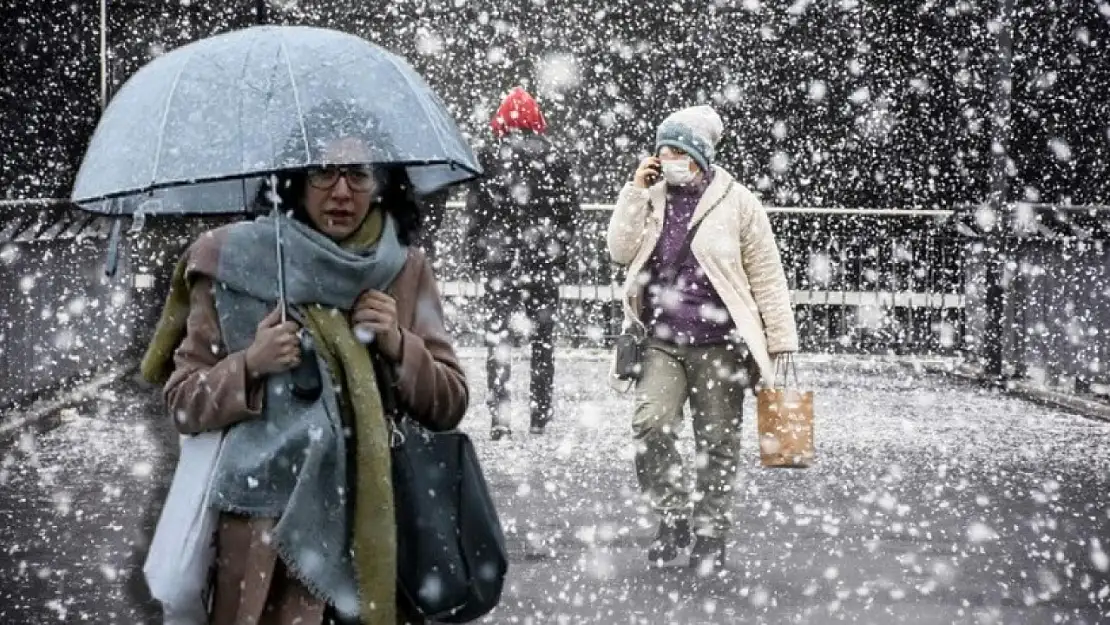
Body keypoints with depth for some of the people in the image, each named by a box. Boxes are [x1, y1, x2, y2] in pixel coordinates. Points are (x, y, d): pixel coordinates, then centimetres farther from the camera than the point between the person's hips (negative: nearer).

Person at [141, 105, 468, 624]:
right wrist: (251, 365, -16)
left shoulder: (406, 270, 5)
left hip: (378, 533, 2)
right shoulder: (236, 261, -2)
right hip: (265, 536, -2)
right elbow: (182, 404, 1)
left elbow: (450, 406, 6)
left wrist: (398, 347, -11)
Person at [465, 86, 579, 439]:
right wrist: (560, 254, 13)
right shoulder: (555, 158, 1)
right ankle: (540, 416, 15)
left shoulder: (488, 158, -4)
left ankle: (499, 418, -8)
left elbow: (476, 213, -2)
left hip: (499, 262, -2)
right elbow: (569, 211, 4)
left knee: (498, 337, 1)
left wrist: (476, 257, 8)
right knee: (543, 336, 12)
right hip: (545, 262, 2)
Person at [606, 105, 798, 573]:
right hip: (662, 341, 2)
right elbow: (621, 251, -1)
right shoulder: (651, 197, 10)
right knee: (650, 425, -17)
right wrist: (635, 192, -5)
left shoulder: (736, 202, -1)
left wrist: (781, 341, -1)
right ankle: (674, 514, 2)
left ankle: (709, 532, 20)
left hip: (719, 344, -2)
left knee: (717, 443, 5)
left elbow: (767, 276, 1)